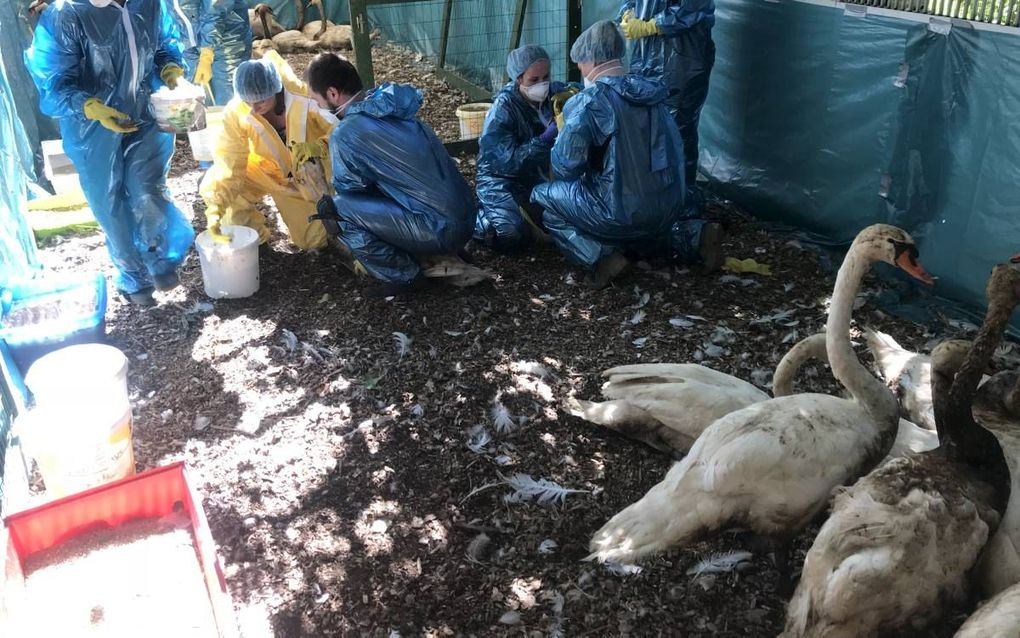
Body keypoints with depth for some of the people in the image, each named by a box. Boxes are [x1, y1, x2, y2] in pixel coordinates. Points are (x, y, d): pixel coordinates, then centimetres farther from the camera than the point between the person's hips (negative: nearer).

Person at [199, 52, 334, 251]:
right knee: (210, 187, -20)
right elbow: (228, 162, -26)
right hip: (264, 170, 2)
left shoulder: (305, 98, -32)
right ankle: (252, 230, 8)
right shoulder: (236, 112, -28)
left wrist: (319, 146, -47)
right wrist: (215, 207, -38)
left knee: (314, 240, -5)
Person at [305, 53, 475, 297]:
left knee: (335, 209, -8)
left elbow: (348, 187, 3)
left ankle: (404, 276, 4)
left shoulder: (345, 134, -15)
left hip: (442, 231, -8)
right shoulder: (390, 103, 8)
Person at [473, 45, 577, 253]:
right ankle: (476, 216, 5)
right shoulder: (502, 109, -19)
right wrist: (547, 137, -34)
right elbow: (509, 161, -26)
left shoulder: (553, 92, -4)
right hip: (502, 179, -6)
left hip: (537, 177, 6)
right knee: (513, 235, -27)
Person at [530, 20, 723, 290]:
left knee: (543, 196, 10)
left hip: (622, 212, -7)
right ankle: (693, 237, 13)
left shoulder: (588, 101, -12)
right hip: (669, 209, 7)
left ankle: (601, 257, -7)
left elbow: (565, 167, -12)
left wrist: (563, 126, 9)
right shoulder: (651, 92, 7)